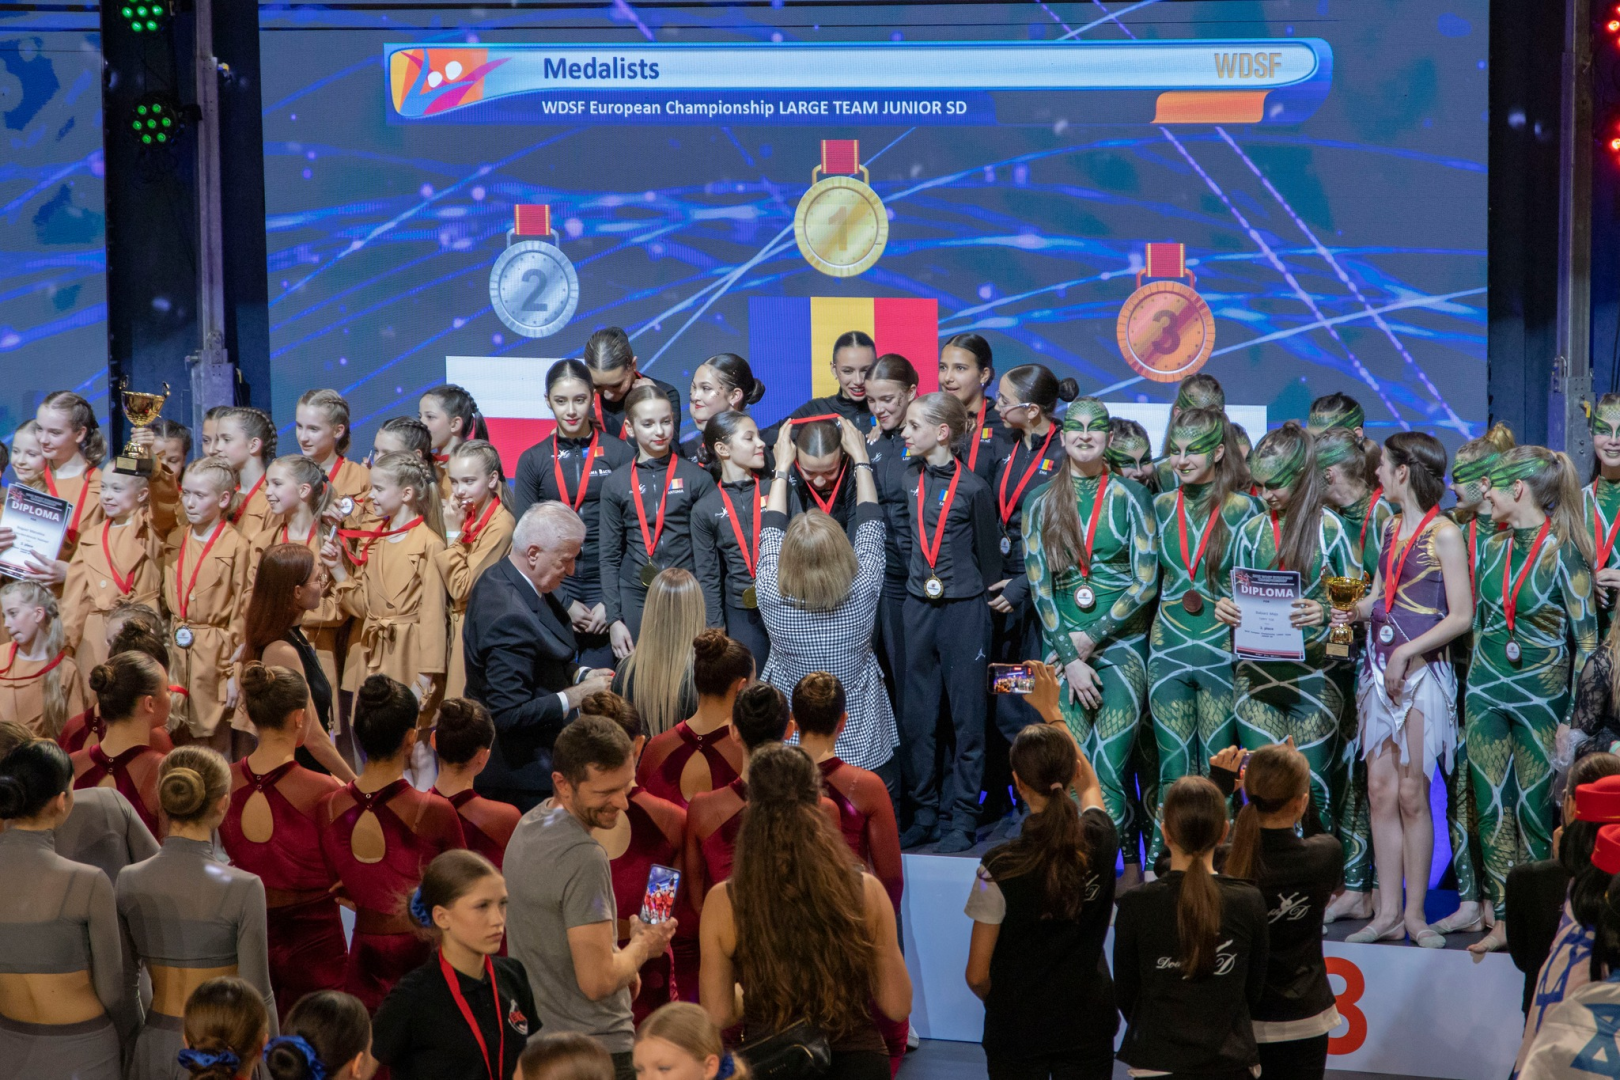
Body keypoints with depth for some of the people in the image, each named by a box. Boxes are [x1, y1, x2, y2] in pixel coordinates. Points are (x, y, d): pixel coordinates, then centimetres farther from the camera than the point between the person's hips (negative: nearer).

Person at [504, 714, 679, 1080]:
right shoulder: (583, 858, -23)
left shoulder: (527, 826, 7)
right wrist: (644, 945, -6)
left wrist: (625, 967, 13)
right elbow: (597, 981, -24)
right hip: (597, 1050, -9)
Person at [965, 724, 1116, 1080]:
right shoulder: (1100, 842, -11)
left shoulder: (999, 868, -20)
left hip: (1016, 1030, -2)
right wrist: (1054, 714, 22)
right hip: (1087, 1025, 3)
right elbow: (1089, 784, 16)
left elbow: (977, 976, -12)